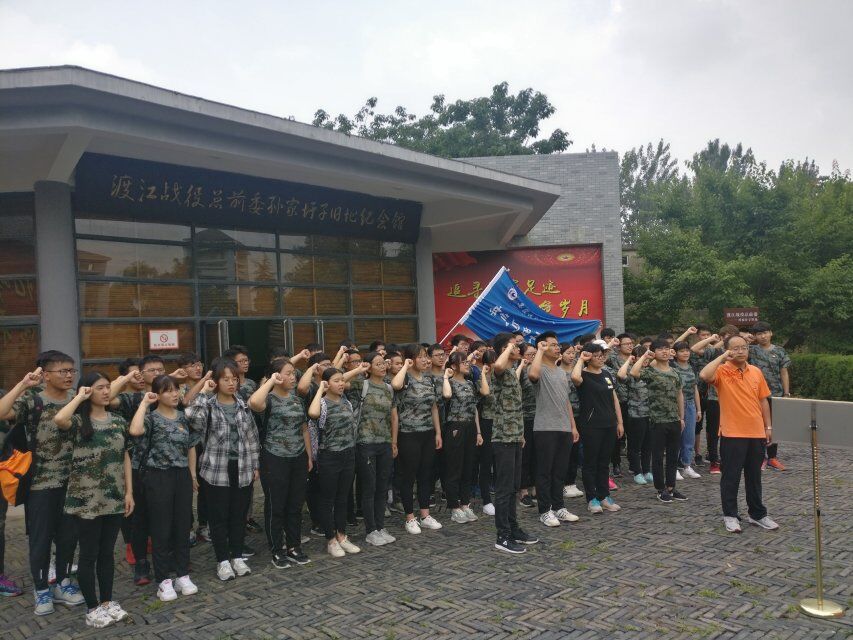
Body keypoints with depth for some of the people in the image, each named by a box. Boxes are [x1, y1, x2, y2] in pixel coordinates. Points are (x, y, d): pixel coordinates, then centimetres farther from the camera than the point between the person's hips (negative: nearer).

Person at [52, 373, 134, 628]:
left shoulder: (119, 421, 6)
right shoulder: (79, 421, -9)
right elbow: (59, 420, -34)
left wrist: (129, 492, 5)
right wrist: (80, 397, -18)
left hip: (114, 499, 4)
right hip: (86, 500, -4)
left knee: (107, 552, 15)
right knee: (89, 554, 7)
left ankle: (107, 602, 28)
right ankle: (92, 608, 20)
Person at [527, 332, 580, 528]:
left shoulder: (563, 372, 17)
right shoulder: (539, 369, -8)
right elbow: (532, 374, -35)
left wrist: (573, 426, 15)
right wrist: (540, 351, -22)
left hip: (564, 429, 7)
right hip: (545, 429, -7)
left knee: (560, 471, 13)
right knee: (545, 471, 1)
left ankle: (558, 507, 23)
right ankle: (545, 511, 9)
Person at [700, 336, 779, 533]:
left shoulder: (756, 372, 7)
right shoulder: (722, 372, -9)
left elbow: (763, 400, 13)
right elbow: (704, 375, -32)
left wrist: (768, 427, 12)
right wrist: (722, 357, -20)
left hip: (756, 433, 5)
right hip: (732, 434, -5)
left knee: (754, 476, 16)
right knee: (731, 476, 4)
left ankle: (757, 514, 28)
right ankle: (730, 515, 16)